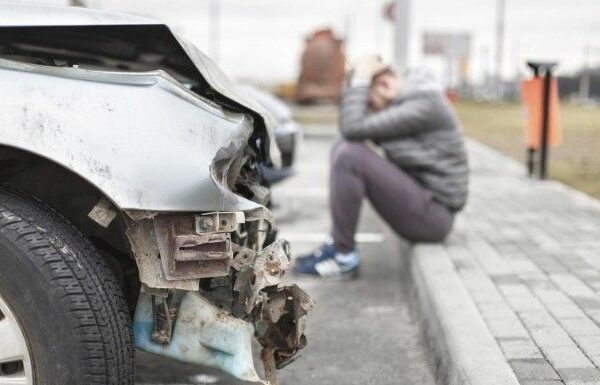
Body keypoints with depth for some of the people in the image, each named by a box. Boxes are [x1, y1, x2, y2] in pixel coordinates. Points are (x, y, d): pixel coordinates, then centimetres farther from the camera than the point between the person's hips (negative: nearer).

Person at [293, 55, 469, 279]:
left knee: (348, 155, -20)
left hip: (431, 215, -10)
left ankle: (344, 257, -10)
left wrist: (360, 79, -13)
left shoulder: (424, 104, -19)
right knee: (344, 150, 9)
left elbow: (354, 129, -24)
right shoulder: (404, 100, 11)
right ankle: (336, 245, 5)